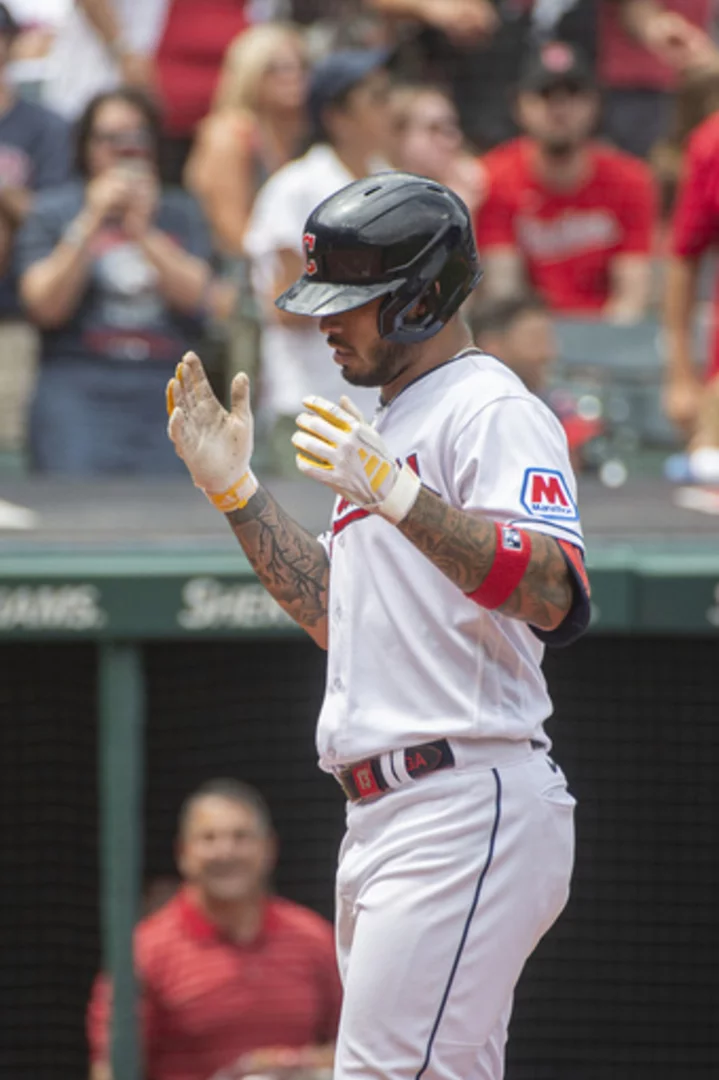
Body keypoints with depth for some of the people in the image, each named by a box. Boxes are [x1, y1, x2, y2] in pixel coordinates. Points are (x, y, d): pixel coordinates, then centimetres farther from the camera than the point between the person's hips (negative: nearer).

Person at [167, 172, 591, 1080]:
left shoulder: (490, 410, -9)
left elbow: (553, 596, -24)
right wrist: (235, 491, 21)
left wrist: (394, 495, -30)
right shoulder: (391, 427, 23)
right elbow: (340, 618, 28)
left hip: (469, 804, -10)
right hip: (384, 822, 10)